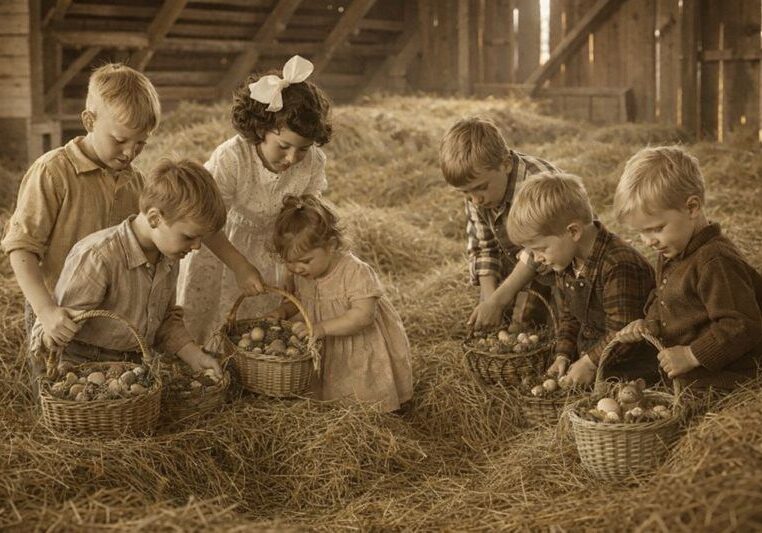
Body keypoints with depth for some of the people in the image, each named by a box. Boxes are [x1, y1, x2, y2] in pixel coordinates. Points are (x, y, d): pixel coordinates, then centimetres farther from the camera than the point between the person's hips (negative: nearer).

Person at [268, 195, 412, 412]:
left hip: (364, 355, -6)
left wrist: (322, 328, -39)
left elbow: (363, 314, -33)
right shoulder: (302, 274, -3)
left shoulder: (355, 272, -25)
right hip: (329, 355, 6)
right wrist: (283, 310, -3)